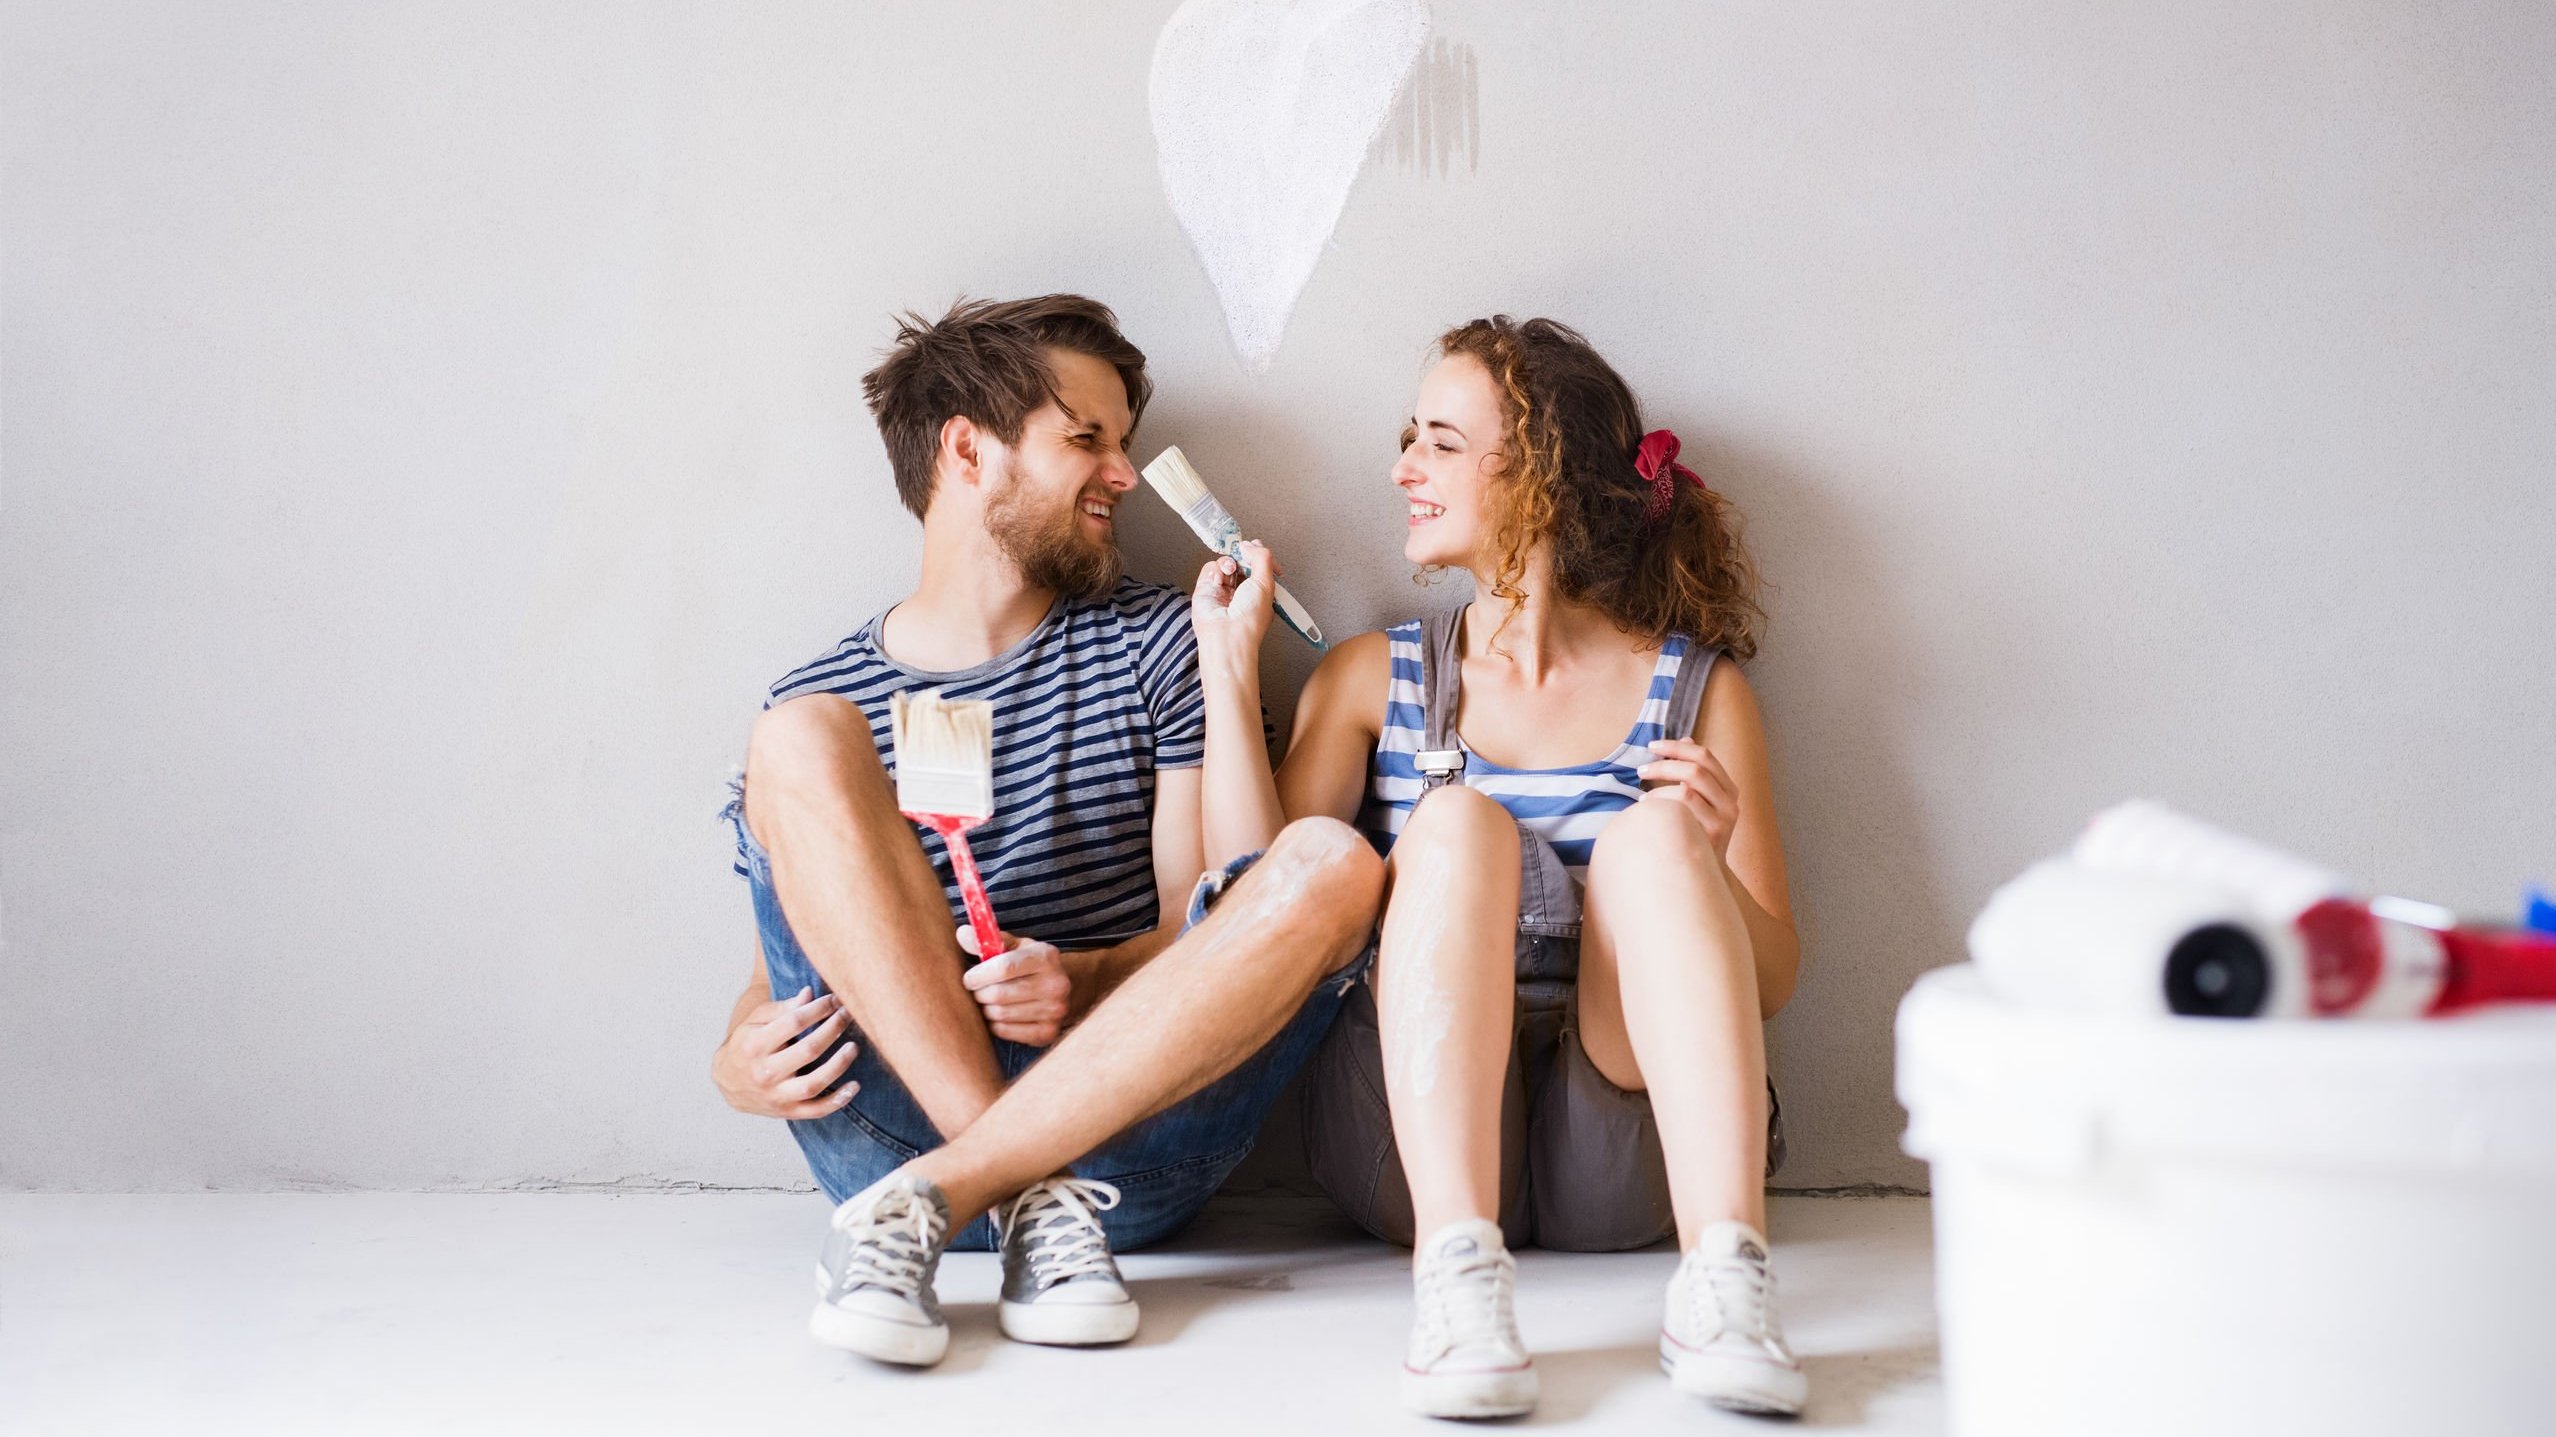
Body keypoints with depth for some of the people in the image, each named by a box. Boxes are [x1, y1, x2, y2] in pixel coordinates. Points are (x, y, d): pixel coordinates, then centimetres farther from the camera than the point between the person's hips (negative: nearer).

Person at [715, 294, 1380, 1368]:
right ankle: (1038, 1206, -27)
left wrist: (1083, 980, -14)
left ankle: (929, 1202, -30)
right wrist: (738, 1065, -10)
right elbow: (777, 975, 14)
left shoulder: (1152, 645, 15)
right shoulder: (827, 698, 13)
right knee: (802, 739, -17)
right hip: (896, 1115, 0)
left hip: (1121, 1124, 1)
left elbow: (1203, 924, 8)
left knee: (1332, 866, -24)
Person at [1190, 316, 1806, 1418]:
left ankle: (1721, 1277, -40)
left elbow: (1772, 980, 7)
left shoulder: (1694, 692, 10)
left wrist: (1701, 862, -14)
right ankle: (1458, 1275, -42)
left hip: (1622, 1156, 0)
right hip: (1415, 1141, 1)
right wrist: (1230, 667, 0)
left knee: (1652, 831, -23)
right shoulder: (1371, 681, 14)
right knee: (1454, 819, -23)